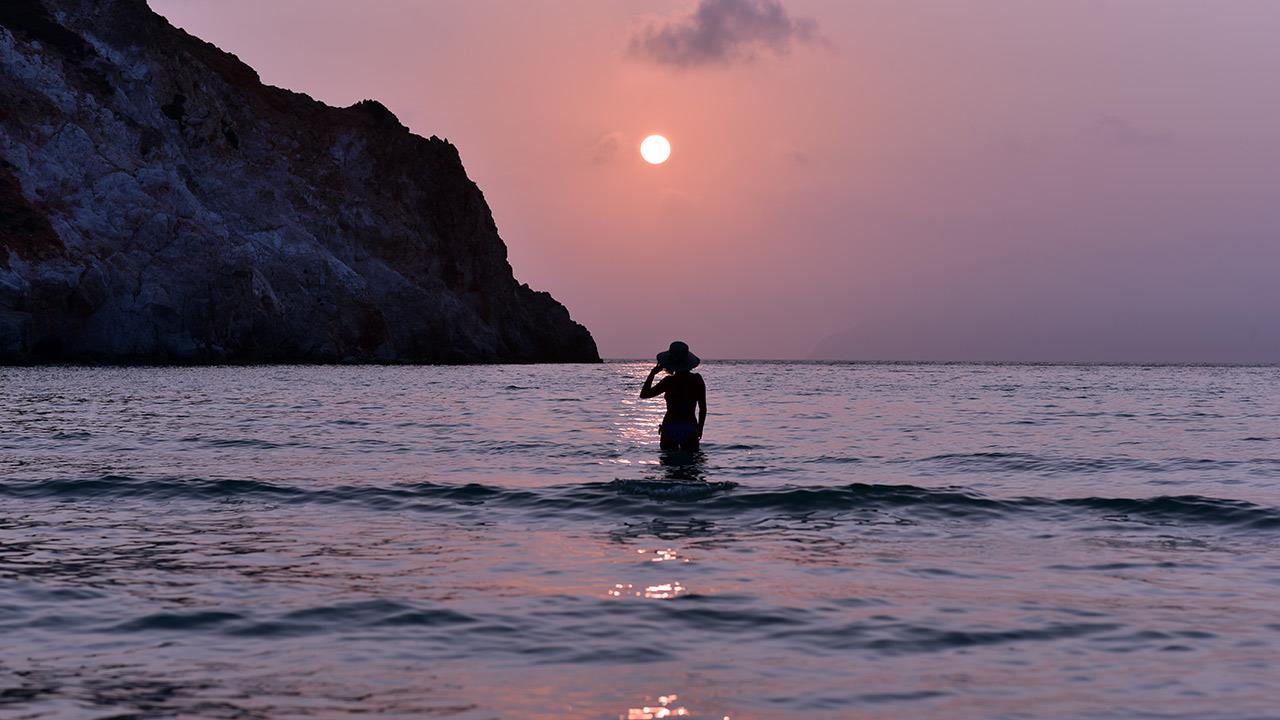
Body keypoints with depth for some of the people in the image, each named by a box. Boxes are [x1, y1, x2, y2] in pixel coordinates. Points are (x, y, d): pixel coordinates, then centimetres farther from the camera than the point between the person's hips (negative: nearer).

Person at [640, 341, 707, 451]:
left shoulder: (669, 381, -9)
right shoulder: (697, 380, 0)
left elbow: (643, 395, -4)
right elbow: (703, 408, 3)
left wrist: (652, 373, 1)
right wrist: (700, 428, 16)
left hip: (670, 429, -2)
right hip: (690, 428, 2)